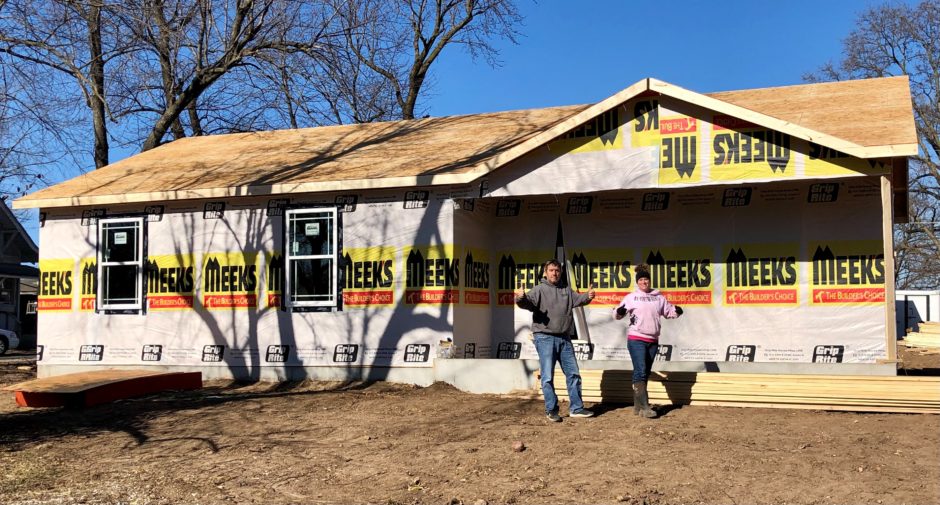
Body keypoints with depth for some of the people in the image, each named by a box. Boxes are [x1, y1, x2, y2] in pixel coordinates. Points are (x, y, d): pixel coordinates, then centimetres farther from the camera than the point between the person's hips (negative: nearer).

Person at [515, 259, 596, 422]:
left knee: (573, 373, 10)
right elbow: (528, 301, -18)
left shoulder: (566, 289, 13)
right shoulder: (539, 289, -5)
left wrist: (588, 296, -13)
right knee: (548, 377, -3)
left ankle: (576, 408, 20)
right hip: (545, 338, -6)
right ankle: (551, 410, 8)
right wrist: (520, 298, -41)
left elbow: (578, 299, 10)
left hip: (564, 338, 6)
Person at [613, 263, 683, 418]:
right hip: (636, 339, -4)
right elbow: (617, 315, 2)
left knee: (645, 374, 9)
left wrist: (677, 311, -4)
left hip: (653, 341, 4)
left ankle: (638, 406, 17)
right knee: (640, 372, -14)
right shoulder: (631, 297, 2)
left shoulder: (659, 297, 11)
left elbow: (669, 312, 17)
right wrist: (619, 311, -21)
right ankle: (644, 407, -17)